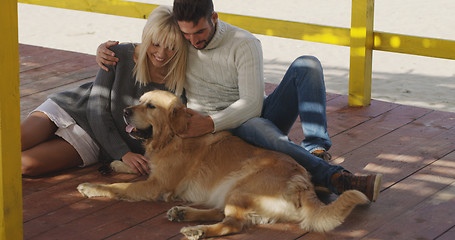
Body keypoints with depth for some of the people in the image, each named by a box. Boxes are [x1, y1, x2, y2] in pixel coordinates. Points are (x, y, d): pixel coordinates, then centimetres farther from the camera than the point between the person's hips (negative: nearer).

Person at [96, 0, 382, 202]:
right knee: (255, 126, -41)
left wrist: (211, 123, -32)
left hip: (259, 115, 1)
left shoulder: (245, 44, -10)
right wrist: (105, 48, -6)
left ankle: (316, 150, -36)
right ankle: (335, 177, -53)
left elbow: (251, 105, -17)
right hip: (226, 134, -1)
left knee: (306, 64, -22)